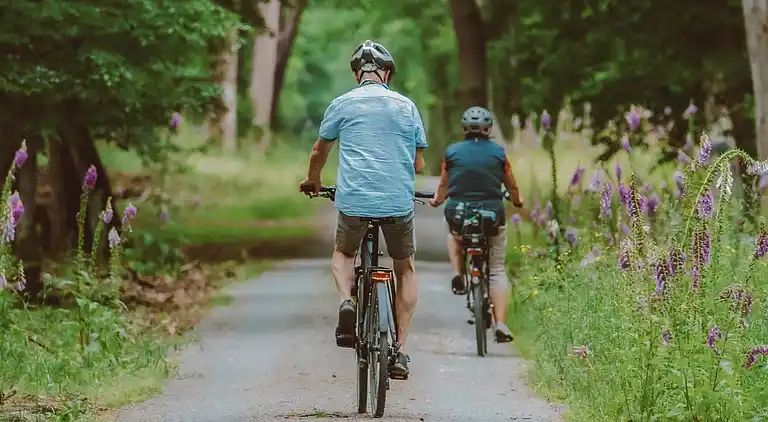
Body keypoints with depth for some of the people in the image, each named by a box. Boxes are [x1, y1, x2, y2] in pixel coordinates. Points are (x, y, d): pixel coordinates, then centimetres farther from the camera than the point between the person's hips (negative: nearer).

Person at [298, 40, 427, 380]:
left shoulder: (342, 104, 7)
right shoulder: (406, 106, 9)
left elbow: (319, 152, 18)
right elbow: (418, 164, 13)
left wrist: (312, 181, 39)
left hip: (354, 200, 0)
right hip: (399, 201, 1)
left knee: (343, 254, 28)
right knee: (405, 270, 21)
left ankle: (346, 302, -3)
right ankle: (400, 349, 11)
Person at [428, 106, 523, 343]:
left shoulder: (452, 152, 1)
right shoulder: (498, 153, 0)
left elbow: (443, 186, 11)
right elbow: (512, 186, 12)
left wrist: (437, 200, 33)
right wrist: (517, 200, 34)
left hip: (458, 213, 1)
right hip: (492, 213, -1)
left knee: (454, 237, 38)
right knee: (497, 271, 8)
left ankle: (458, 276, 15)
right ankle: (500, 325, -5)